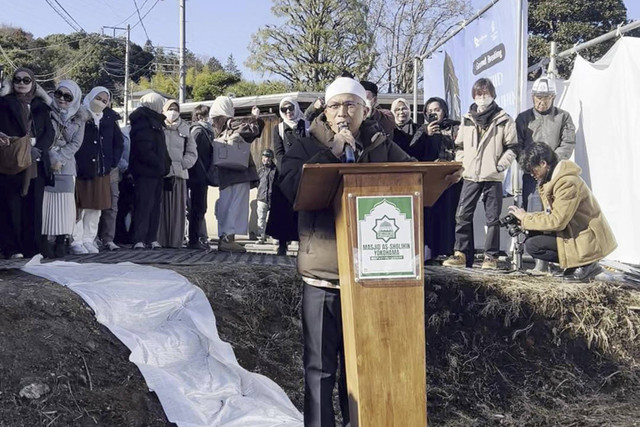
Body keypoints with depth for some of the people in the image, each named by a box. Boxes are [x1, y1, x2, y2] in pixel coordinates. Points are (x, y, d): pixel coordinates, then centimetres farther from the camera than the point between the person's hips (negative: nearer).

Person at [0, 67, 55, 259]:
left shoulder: (41, 106, 16)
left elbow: (50, 133, 6)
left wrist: (37, 148, -12)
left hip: (36, 164, 2)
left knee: (34, 206, 2)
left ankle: (33, 246, 7)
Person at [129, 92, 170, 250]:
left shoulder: (155, 123, 19)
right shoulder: (142, 124, -12)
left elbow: (161, 148, 23)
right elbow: (145, 151, -20)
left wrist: (166, 163, 8)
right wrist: (162, 165, -15)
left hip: (156, 172, 10)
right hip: (145, 172, -10)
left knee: (155, 205, 10)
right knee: (144, 205, -9)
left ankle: (152, 238, 15)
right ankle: (139, 239, -7)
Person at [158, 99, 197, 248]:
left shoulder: (184, 129, 16)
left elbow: (192, 152, 13)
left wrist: (183, 164, -3)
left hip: (179, 174, 2)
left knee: (178, 209, -1)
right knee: (161, 208, -7)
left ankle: (175, 240, 2)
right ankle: (160, 240, -5)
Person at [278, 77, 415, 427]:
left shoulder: (383, 147, 10)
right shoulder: (307, 147, 5)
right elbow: (290, 186, -13)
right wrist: (332, 152, -15)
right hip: (323, 273, -2)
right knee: (320, 364, 4)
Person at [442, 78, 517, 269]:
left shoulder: (503, 119, 2)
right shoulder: (467, 119, 12)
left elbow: (512, 147, 2)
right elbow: (459, 146, 18)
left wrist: (501, 165, -8)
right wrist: (461, 164, 6)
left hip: (493, 177, -3)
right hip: (470, 176, 3)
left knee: (493, 217, 3)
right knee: (463, 215, 0)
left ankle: (491, 256, 10)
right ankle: (461, 254, 7)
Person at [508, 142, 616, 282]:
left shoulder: (568, 182, -22)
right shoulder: (552, 179, 9)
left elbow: (557, 221, -25)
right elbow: (552, 214, 11)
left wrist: (525, 218, -14)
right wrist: (526, 216, -5)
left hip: (588, 239, -10)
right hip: (573, 232, 10)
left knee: (532, 245, -17)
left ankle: (585, 265, -6)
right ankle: (576, 264, 5)